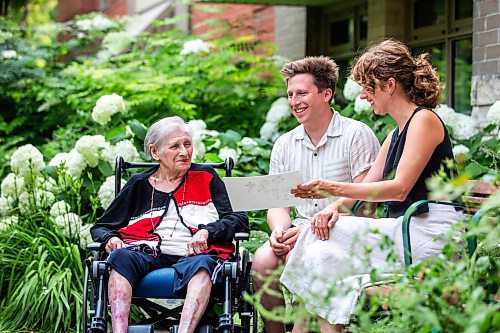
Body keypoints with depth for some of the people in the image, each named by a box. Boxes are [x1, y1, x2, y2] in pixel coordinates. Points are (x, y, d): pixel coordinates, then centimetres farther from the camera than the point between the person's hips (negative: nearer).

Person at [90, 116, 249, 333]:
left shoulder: (205, 177, 20)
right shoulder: (139, 184, 22)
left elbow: (239, 219, 10)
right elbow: (100, 227, 24)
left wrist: (206, 232, -8)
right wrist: (111, 238, -1)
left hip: (192, 255, -1)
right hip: (148, 254, 2)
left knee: (201, 264, -38)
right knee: (120, 256, -32)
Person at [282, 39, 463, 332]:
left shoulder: (424, 120, -6)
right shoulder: (396, 134, 23)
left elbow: (399, 188, -16)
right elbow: (367, 185, 17)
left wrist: (336, 189, -21)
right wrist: (336, 206, -5)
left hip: (429, 235, -8)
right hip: (402, 229, 8)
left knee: (321, 255, -17)